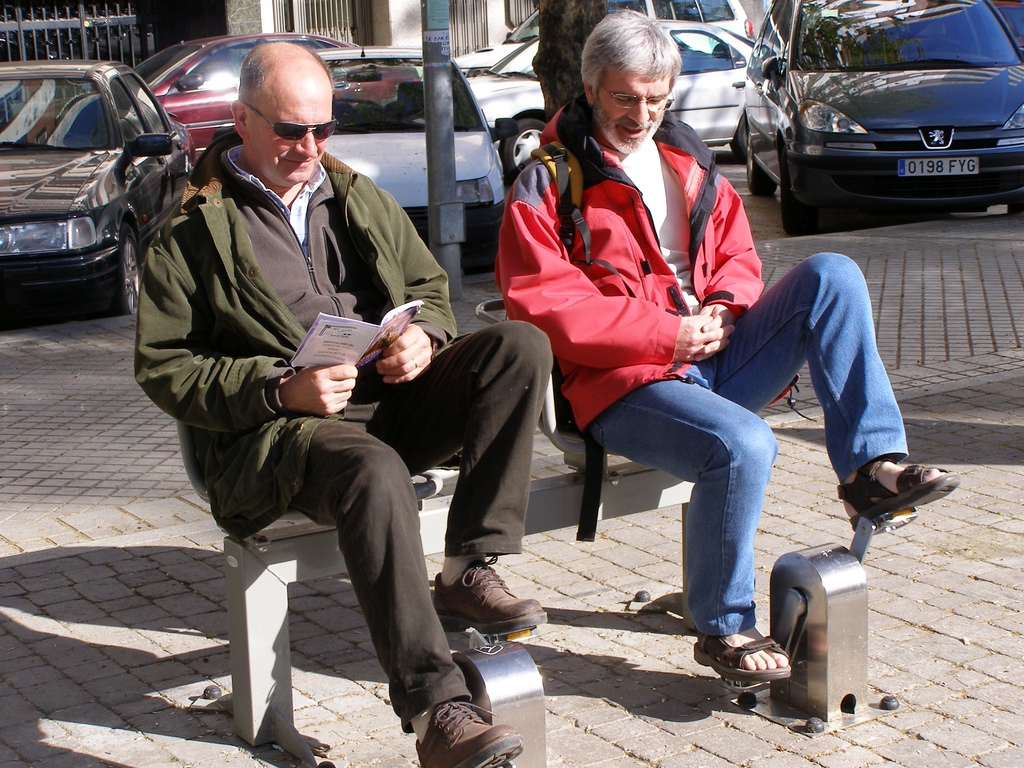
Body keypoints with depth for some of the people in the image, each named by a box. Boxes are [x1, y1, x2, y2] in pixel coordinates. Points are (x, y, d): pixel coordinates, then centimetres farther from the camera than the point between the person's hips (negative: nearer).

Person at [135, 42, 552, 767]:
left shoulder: (359, 198, 20)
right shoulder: (191, 228, 3)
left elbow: (430, 285, 27)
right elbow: (163, 367, -2)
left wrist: (425, 337, 0)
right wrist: (282, 389, -16)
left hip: (393, 401, 6)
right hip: (277, 429, -6)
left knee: (522, 343, -17)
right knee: (375, 472, -40)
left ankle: (469, 572, -21)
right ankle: (436, 709, -40)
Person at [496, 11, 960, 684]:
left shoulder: (688, 162, 20)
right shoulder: (548, 183, -1)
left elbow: (737, 255, 24)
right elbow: (543, 305, -12)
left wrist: (723, 307, -2)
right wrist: (668, 333, -15)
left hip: (713, 361, 6)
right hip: (621, 383, -6)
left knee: (832, 275, -13)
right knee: (743, 444, -34)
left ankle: (871, 465, -19)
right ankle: (725, 628, -15)